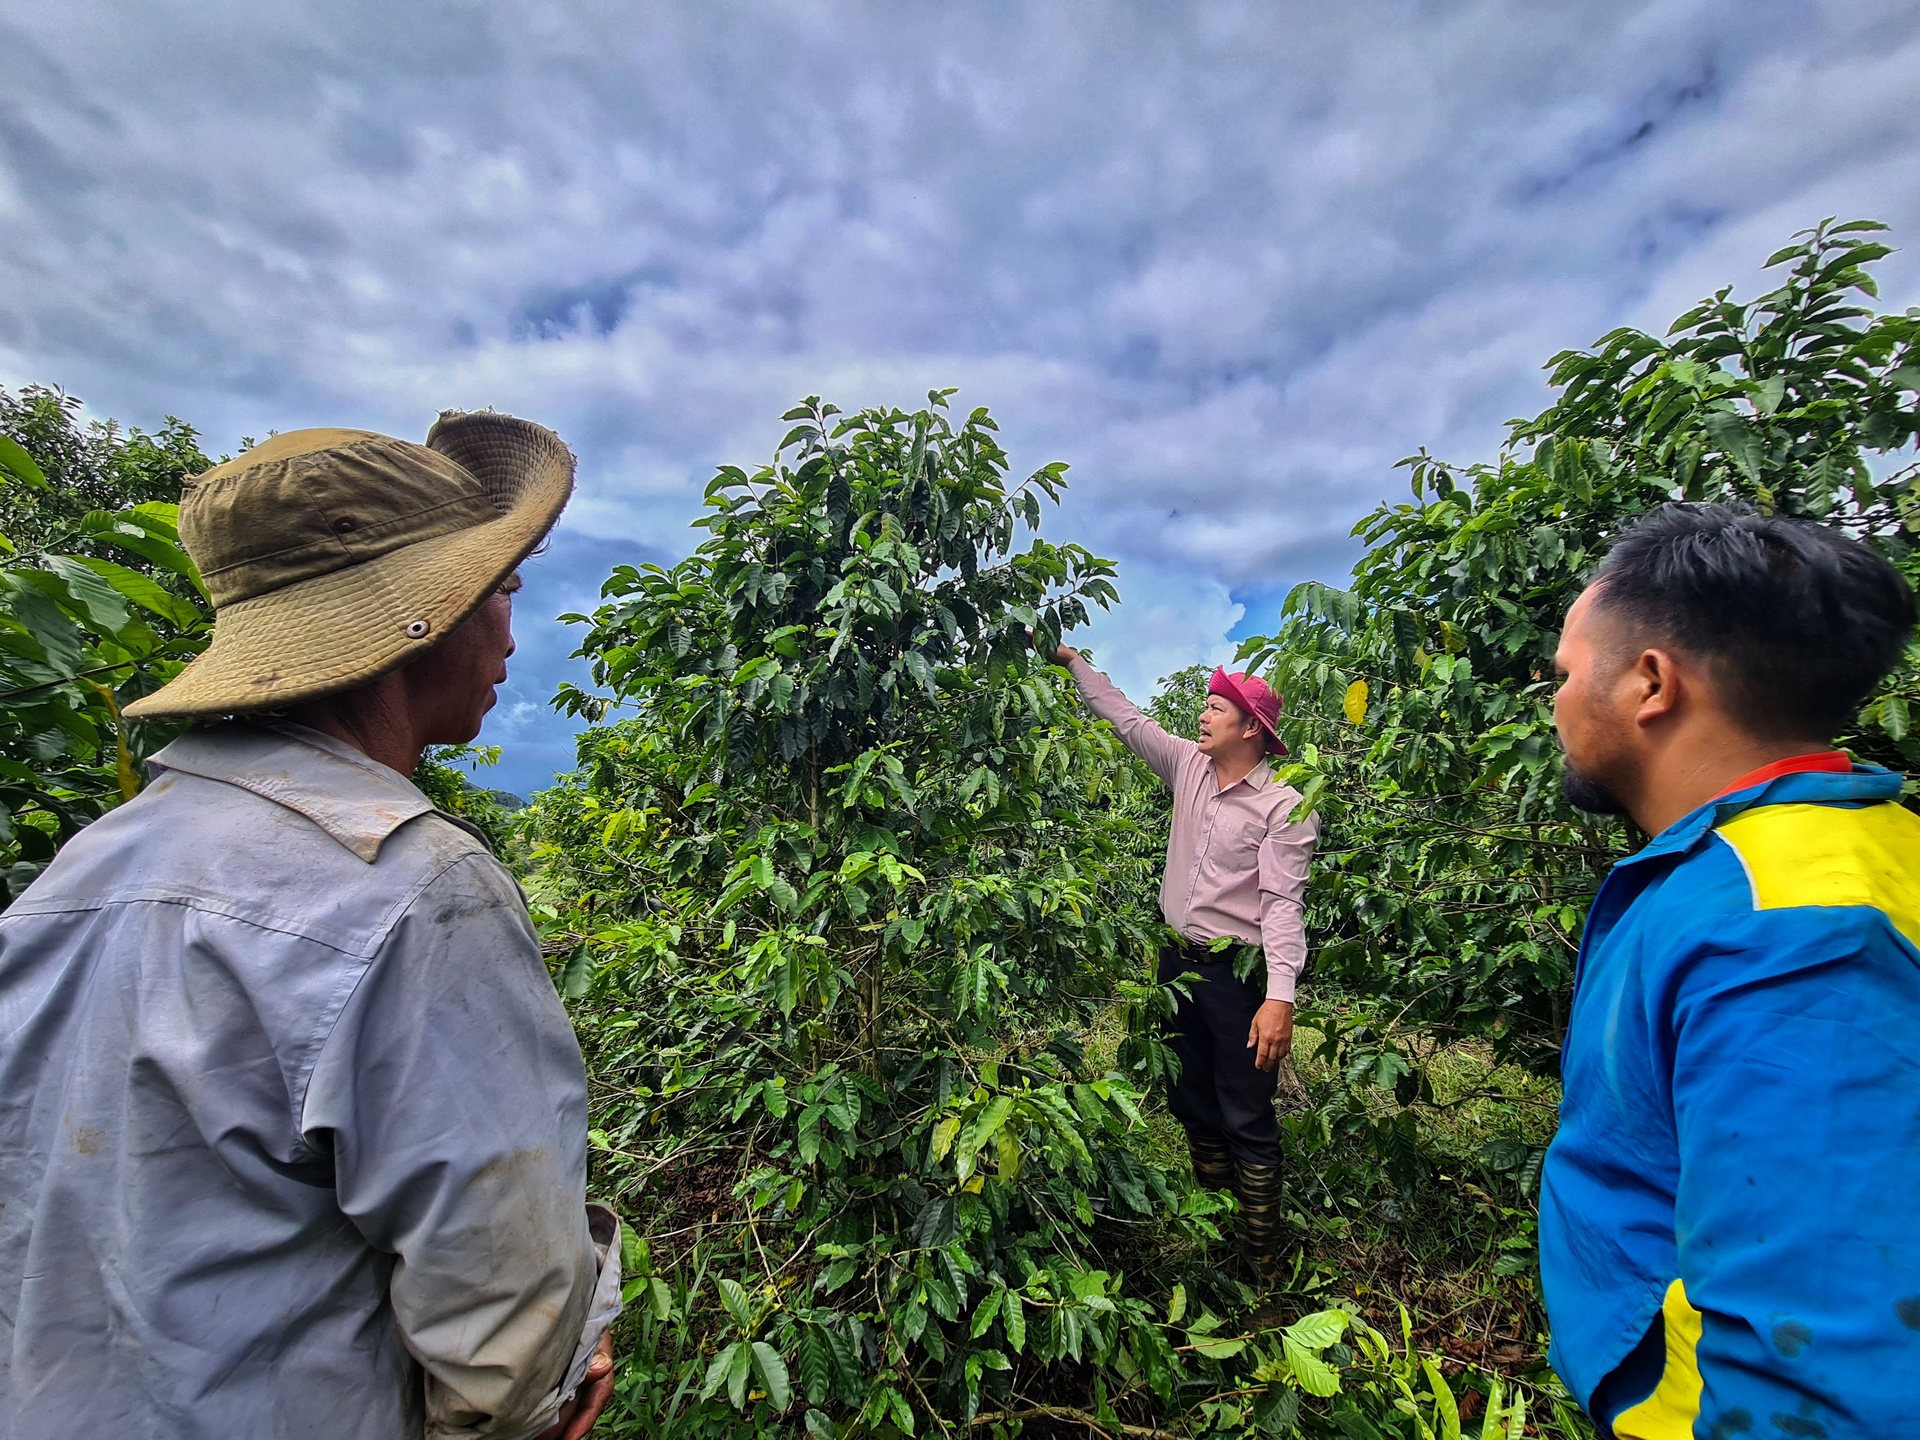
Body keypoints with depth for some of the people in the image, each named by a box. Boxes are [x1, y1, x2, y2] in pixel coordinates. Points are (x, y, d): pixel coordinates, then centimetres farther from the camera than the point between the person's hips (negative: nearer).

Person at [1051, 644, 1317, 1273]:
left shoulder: (1283, 807, -14)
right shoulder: (1188, 766, 2)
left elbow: (1282, 904, -20)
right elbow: (1124, 717, 8)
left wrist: (1280, 996, -27)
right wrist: (1072, 659, 8)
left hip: (1238, 972, -7)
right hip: (1178, 960, 7)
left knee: (1247, 1118, 4)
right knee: (1192, 1101, 20)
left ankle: (1260, 1257, 22)